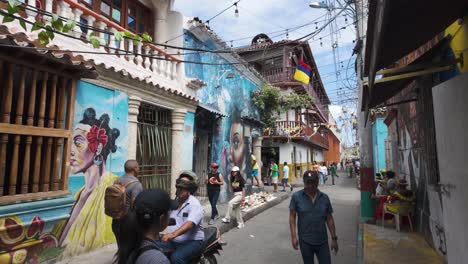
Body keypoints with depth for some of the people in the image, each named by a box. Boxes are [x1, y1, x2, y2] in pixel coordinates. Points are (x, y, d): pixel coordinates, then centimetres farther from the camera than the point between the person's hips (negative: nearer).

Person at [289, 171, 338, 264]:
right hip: (305, 241, -2)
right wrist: (293, 236, -11)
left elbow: (329, 219, 5)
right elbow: (292, 217, -6)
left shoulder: (324, 198, -1)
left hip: (322, 241, 2)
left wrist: (334, 238, 6)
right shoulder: (296, 197, -9)